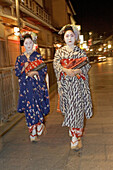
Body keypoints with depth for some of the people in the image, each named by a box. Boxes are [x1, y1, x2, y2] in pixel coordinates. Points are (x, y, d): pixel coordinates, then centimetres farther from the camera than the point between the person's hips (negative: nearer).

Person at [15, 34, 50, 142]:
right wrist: (25, 66, -9)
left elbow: (44, 69, 0)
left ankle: (40, 124, 16)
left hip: (37, 85, -2)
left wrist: (34, 72, -15)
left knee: (37, 105, -10)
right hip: (25, 86, 2)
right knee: (28, 108, 1)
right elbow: (17, 72, 6)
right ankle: (33, 133, 11)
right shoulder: (20, 58, 12)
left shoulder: (38, 56, 6)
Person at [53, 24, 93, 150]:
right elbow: (56, 64, -3)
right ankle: (72, 129, 25)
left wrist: (77, 71, -18)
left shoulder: (80, 52, 9)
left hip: (78, 83, -1)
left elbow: (87, 65, 2)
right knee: (69, 108, 4)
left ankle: (76, 139, -1)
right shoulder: (59, 51, 10)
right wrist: (66, 70, -22)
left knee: (77, 108, -5)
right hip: (65, 84, 1)